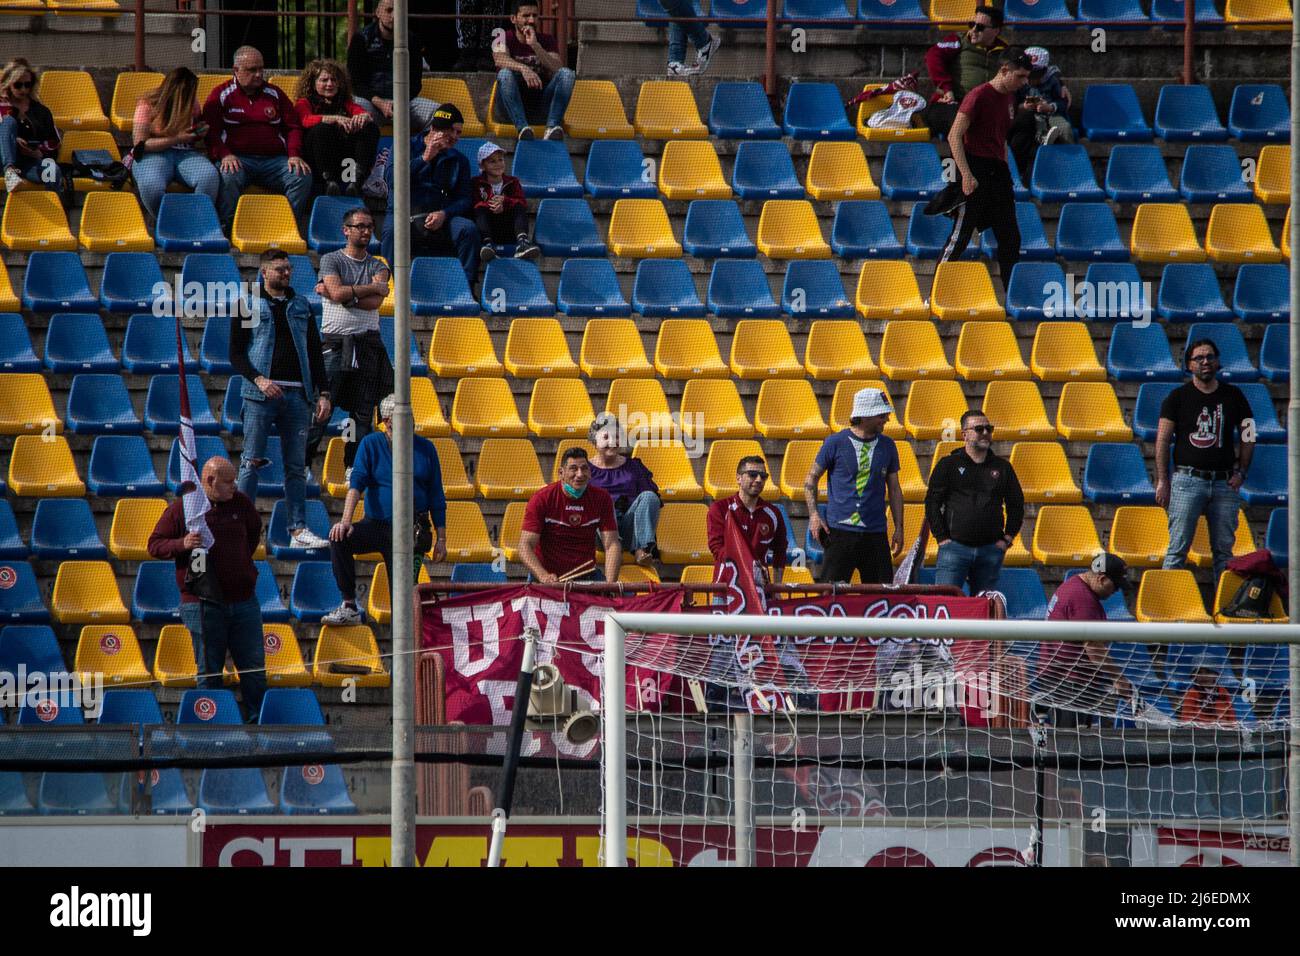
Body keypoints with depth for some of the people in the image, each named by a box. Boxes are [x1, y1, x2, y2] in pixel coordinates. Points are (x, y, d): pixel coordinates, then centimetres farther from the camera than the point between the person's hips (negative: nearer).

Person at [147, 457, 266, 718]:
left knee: (254, 668, 6)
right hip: (204, 605, -4)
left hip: (243, 600, 4)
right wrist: (182, 545, -20)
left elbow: (254, 530, 27)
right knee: (209, 673, 3)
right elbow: (154, 545, -3)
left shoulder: (241, 503, 6)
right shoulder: (181, 508, -5)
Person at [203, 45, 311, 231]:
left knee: (302, 176, -24)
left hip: (274, 158, 3)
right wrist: (224, 155, -16)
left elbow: (293, 127, 18)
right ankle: (227, 228, -30)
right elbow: (210, 130, 3)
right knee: (229, 177, -38)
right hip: (237, 158, -3)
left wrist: (294, 155, -1)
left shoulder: (275, 94, 19)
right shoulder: (221, 95, 10)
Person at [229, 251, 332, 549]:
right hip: (261, 395, -4)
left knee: (297, 466, 3)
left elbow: (315, 352, 17)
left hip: (297, 395, 4)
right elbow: (236, 353, 0)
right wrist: (259, 379, -15)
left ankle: (299, 530, 3)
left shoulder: (301, 306, 16)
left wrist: (323, 393, 8)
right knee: (252, 463, -5)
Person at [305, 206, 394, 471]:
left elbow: (374, 303, -5)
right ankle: (302, 465, -2)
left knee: (363, 413, 2)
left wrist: (342, 294, -8)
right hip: (335, 343, -3)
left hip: (368, 345, 3)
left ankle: (354, 468, 7)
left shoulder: (378, 267, 12)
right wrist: (374, 288, -6)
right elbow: (338, 292, -14)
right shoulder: (331, 260, 4)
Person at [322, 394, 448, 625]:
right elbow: (357, 483, -9)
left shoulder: (425, 448, 6)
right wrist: (346, 521, -24)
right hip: (376, 525, 0)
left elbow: (436, 498, 9)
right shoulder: (371, 444, 3)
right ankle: (349, 607, -21)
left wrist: (441, 539, 4)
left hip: (413, 531, 0)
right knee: (339, 539, -28)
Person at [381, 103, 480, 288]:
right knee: (392, 230, -36)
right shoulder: (408, 147, 11)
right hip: (405, 215, -3)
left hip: (441, 219, 3)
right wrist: (424, 159, -9)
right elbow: (390, 179, -5)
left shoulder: (459, 160, 18)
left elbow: (465, 199, 9)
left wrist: (444, 214, -12)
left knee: (469, 229, -27)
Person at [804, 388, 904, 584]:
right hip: (840, 530, -3)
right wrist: (814, 515, -7)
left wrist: (899, 527, 10)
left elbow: (894, 489, 16)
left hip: (875, 533, 3)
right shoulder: (835, 443, -1)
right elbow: (811, 479, 5)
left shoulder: (887, 446, 10)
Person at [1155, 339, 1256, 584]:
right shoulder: (1178, 397, 3)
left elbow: (1248, 435, 15)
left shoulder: (1233, 396, 10)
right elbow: (1163, 440, 1)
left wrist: (1241, 472, 3)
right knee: (1178, 548, -6)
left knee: (1224, 549, 3)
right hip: (1188, 479, -3)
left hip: (1224, 482, 3)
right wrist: (1162, 481, -6)